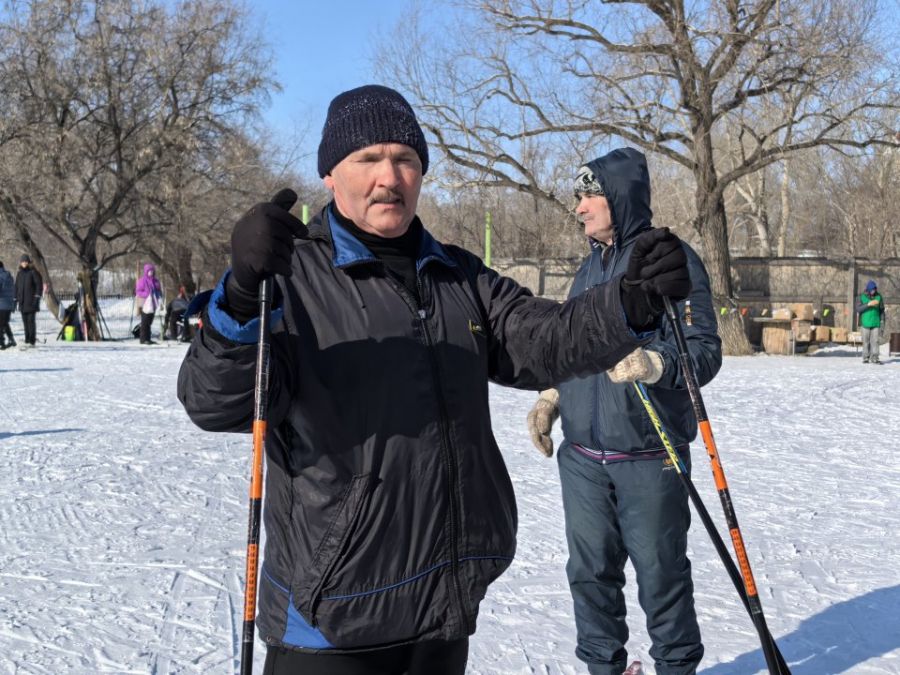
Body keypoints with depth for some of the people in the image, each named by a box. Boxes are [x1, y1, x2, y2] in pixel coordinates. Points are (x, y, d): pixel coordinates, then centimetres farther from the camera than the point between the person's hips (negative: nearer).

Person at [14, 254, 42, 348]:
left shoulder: (33, 272, -4)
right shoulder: (19, 273, 14)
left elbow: (39, 285, -8)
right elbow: (16, 287, 19)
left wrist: (37, 297, -16)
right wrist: (15, 300, 15)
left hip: (31, 302, -6)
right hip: (22, 302, 6)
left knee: (30, 321, -8)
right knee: (25, 322, 7)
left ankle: (32, 341, -6)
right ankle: (27, 341, 12)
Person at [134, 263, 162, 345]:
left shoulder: (156, 281, 12)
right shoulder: (142, 281, -6)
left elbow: (159, 291, 19)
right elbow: (138, 292, -9)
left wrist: (160, 300, 4)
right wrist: (147, 294, -21)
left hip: (153, 304, 6)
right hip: (145, 304, -6)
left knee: (149, 322, 11)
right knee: (145, 322, -5)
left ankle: (147, 338, 17)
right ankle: (143, 339, -2)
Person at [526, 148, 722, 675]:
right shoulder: (591, 266, 16)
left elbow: (705, 350, -13)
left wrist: (653, 365, -30)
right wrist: (551, 398, 10)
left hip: (650, 458, -6)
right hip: (582, 456, 6)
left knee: (661, 572, 4)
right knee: (590, 571, 12)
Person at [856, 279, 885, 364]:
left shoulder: (878, 297, 4)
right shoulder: (862, 296, -1)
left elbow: (882, 310, 9)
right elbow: (858, 309, -9)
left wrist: (882, 321, 6)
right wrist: (868, 304, -21)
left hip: (875, 323, 1)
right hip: (865, 323, -1)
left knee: (875, 341, -4)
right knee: (866, 341, 1)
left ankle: (875, 358, -3)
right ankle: (866, 358, 7)